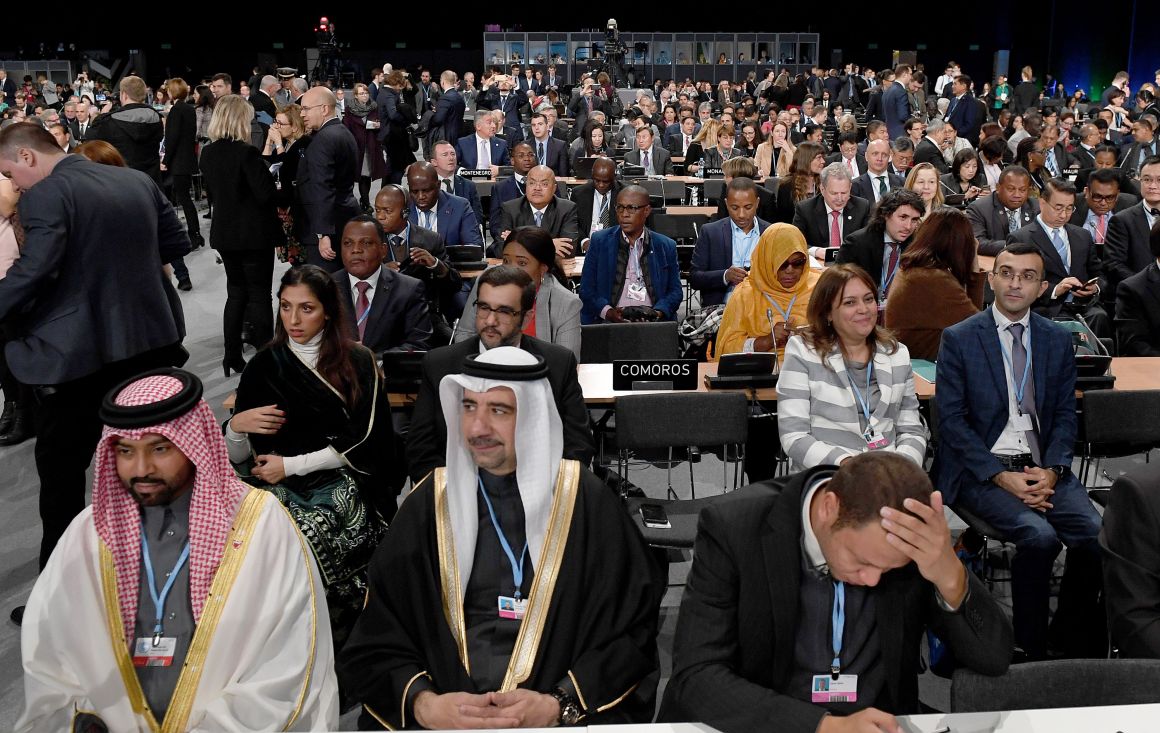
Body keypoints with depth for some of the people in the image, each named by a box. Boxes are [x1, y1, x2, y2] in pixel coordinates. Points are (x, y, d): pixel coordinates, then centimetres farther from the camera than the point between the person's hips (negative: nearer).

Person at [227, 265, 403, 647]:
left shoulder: (358, 362, 2)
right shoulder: (263, 366, 8)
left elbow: (363, 443, -5)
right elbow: (240, 462, 10)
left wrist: (291, 465, -9)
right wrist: (235, 426, -12)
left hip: (340, 485, -2)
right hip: (279, 488, 2)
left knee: (310, 533, -30)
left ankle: (336, 638, -7)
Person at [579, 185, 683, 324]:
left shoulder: (666, 246, 11)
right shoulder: (599, 241, 8)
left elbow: (675, 291, 11)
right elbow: (587, 289, 6)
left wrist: (659, 312, -9)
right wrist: (608, 312, -12)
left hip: (653, 322, 1)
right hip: (608, 321, -1)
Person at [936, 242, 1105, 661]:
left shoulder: (1058, 340, 12)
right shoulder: (959, 339, 0)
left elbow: (1065, 414, 11)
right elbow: (951, 419, -6)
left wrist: (1052, 470, -8)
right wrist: (1001, 477, -15)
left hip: (1042, 467, 4)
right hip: (981, 470, -4)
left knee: (1096, 534, -22)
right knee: (1039, 537, -28)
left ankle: (1072, 638, 1)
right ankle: (1030, 649, -9)